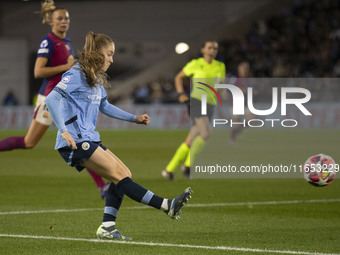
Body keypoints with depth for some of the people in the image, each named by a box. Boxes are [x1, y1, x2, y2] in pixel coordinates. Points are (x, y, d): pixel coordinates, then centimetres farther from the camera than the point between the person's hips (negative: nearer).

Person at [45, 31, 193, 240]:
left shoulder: (96, 79, 18)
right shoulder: (76, 75, -11)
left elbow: (104, 106, 34)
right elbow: (51, 99, -20)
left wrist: (134, 118, 30)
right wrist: (64, 130, -29)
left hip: (89, 140, 10)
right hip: (75, 142, -10)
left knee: (124, 175, 3)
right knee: (119, 175, -12)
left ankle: (107, 227, 1)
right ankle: (167, 206, -17)